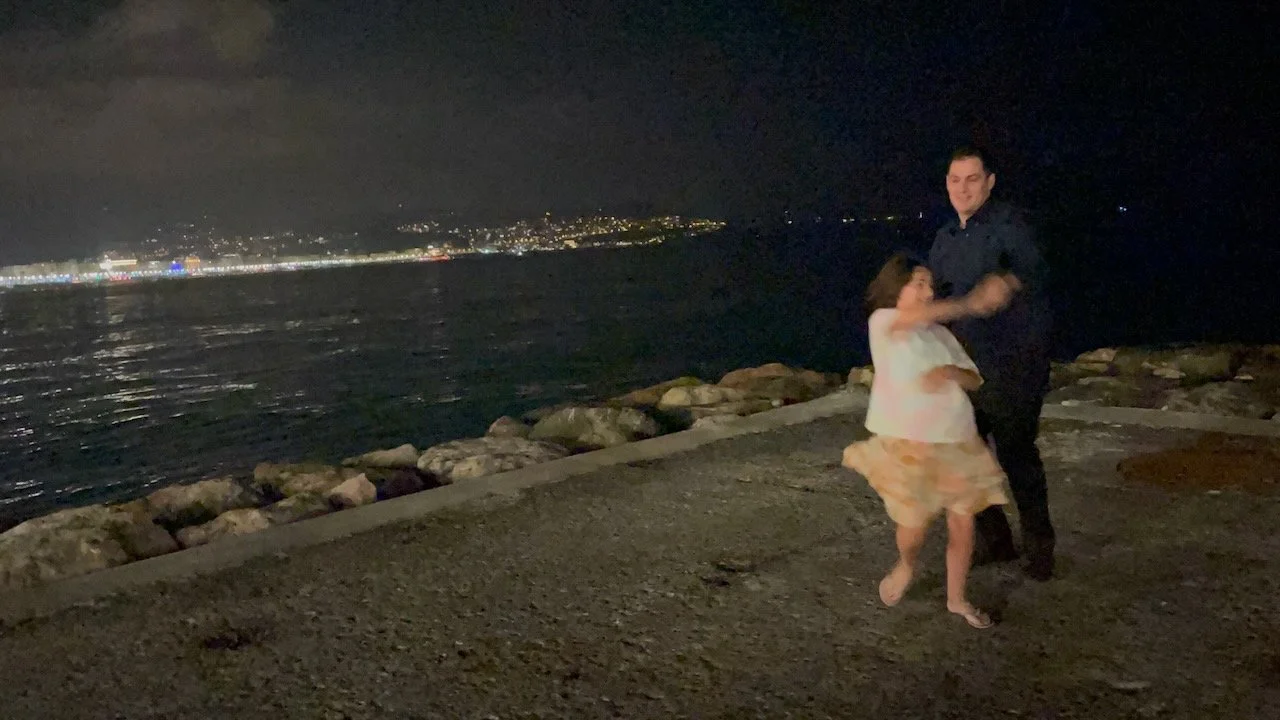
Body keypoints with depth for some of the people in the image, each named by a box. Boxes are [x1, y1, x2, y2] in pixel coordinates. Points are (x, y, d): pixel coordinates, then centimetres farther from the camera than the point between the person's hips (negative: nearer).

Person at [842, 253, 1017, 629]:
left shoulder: (940, 333, 12)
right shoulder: (882, 323, -4)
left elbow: (974, 379, 9)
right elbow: (919, 314, -25)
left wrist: (950, 372, -13)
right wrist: (973, 303, -28)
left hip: (956, 442, 5)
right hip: (907, 443, -5)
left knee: (963, 521, 6)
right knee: (913, 527, -3)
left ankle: (957, 599, 27)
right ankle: (905, 567, 33)